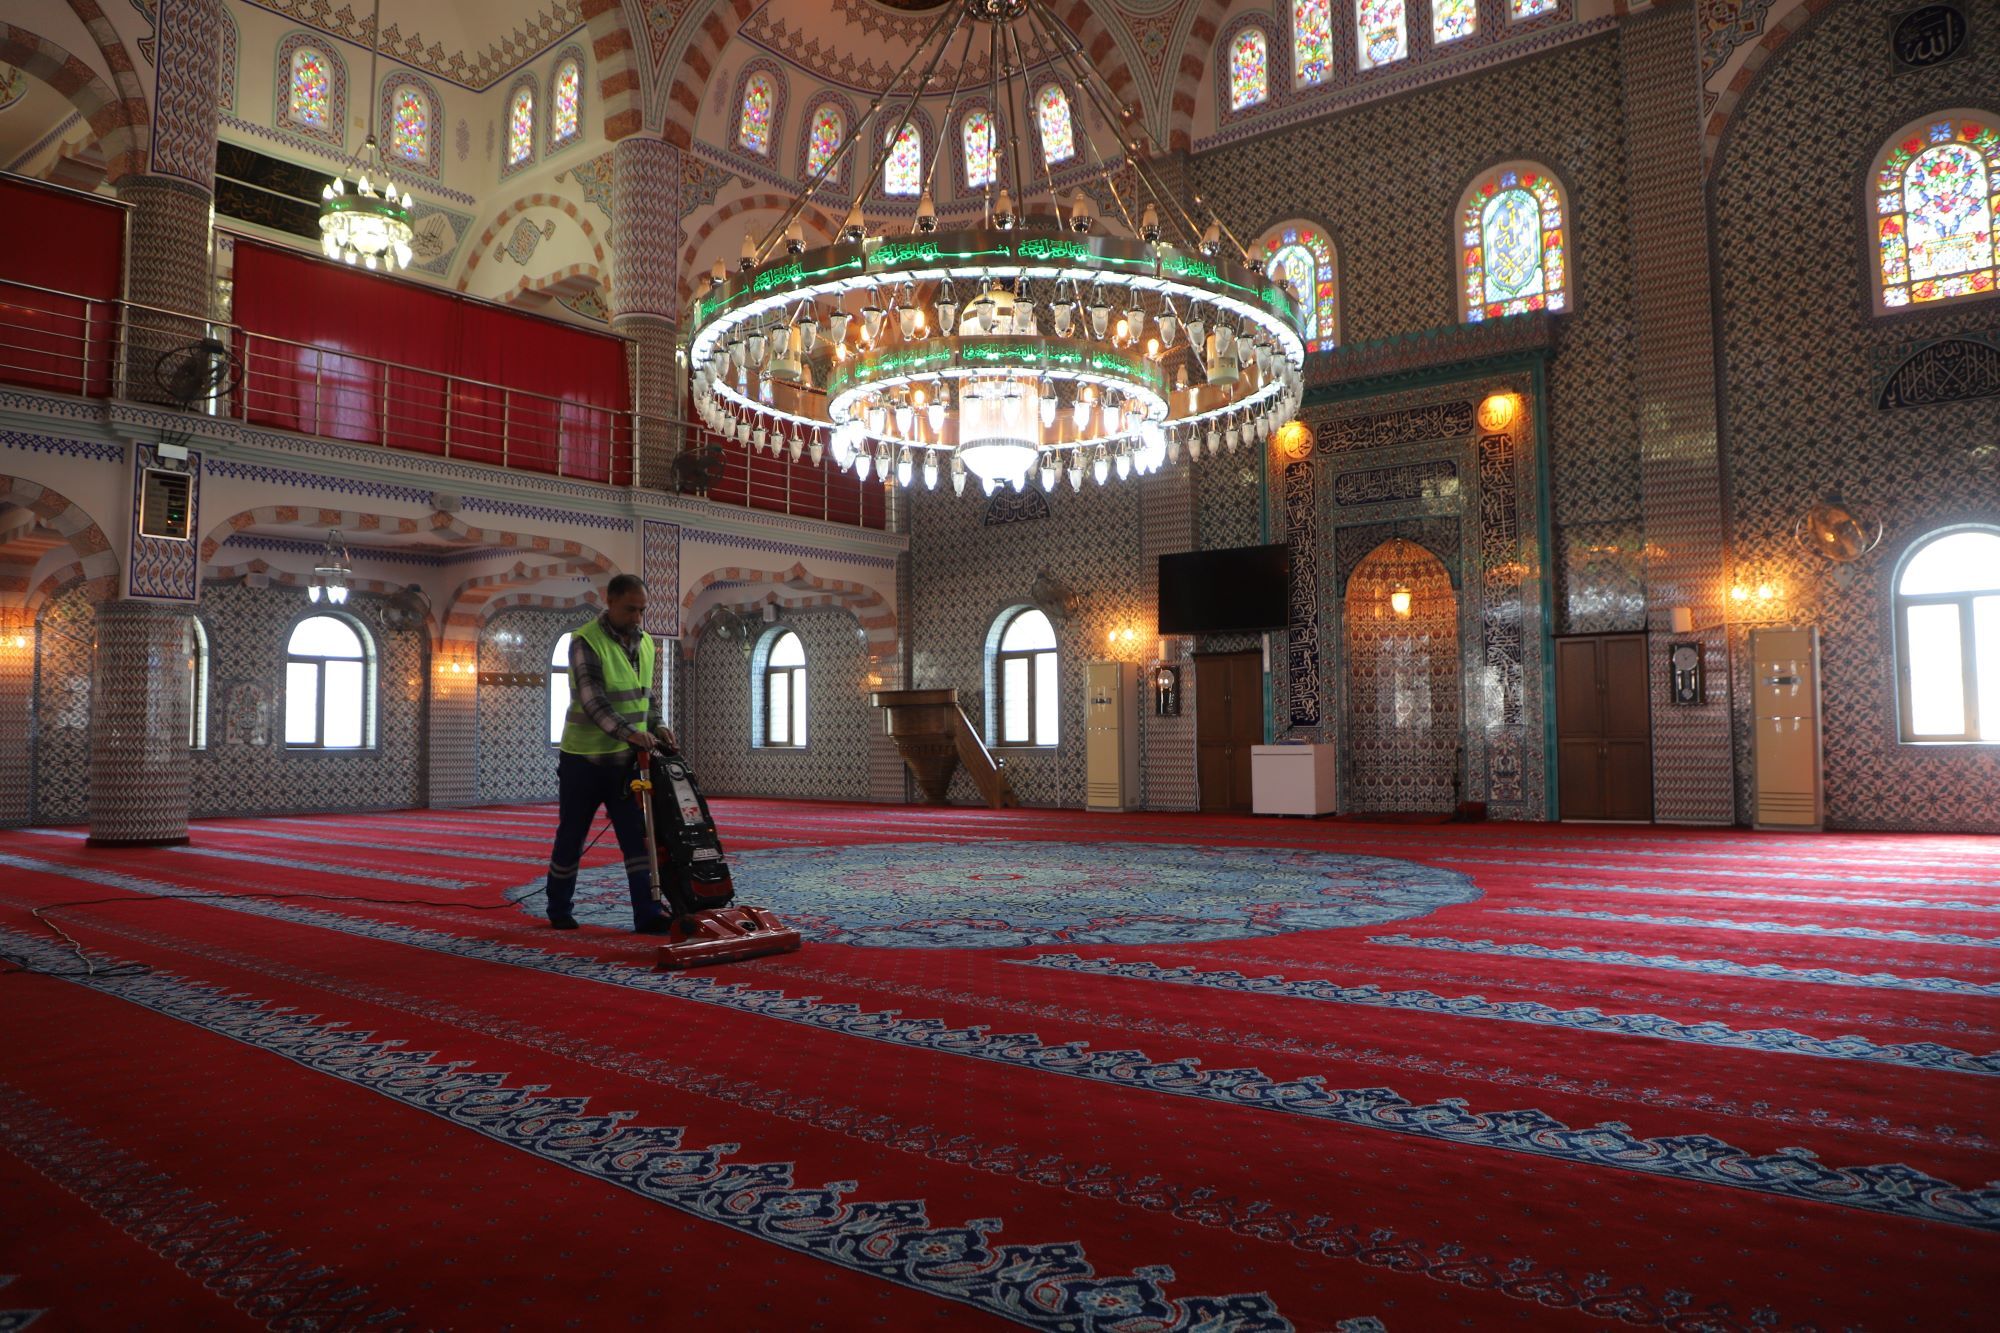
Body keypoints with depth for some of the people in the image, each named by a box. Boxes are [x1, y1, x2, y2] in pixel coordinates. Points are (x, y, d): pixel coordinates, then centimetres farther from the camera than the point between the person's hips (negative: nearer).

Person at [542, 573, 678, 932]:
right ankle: (559, 909, 25)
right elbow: (593, 700, -26)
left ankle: (647, 914, -1)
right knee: (571, 837, 8)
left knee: (636, 837, -1)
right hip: (584, 759, -5)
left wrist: (657, 726, -1)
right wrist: (630, 732, -37)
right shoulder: (585, 642, -16)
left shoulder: (645, 643, 7)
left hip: (625, 758, 6)